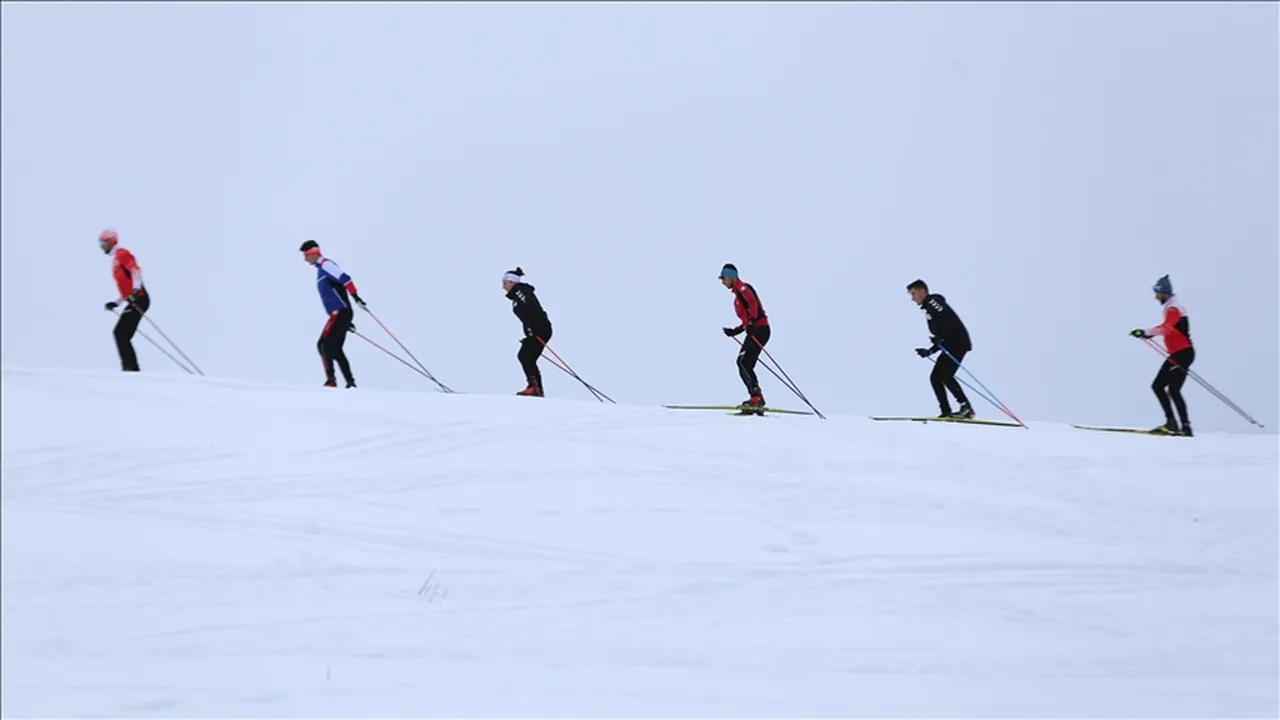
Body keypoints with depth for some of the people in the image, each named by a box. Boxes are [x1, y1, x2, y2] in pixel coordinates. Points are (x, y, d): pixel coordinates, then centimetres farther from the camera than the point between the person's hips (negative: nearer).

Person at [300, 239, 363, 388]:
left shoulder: (325, 264, -5)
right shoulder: (321, 269, 25)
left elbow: (345, 278, -20)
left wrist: (355, 297, -29)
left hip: (340, 312, -10)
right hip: (341, 314, 10)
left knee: (323, 344, -15)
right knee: (335, 349, 10)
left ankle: (331, 379, -21)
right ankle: (350, 382, 8)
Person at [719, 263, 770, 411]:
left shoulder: (743, 288, -6)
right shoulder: (739, 293, 24)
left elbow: (754, 305, -24)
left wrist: (751, 323, -36)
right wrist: (736, 331, 25)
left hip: (760, 330, -10)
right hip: (755, 331, 10)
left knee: (743, 362, -17)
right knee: (745, 366, 5)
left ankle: (756, 396, -23)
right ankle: (756, 399, 2)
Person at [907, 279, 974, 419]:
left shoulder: (933, 302, -5)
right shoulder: (929, 308, 24)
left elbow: (951, 322, -20)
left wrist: (940, 338, -25)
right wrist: (929, 351, 18)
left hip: (959, 343, -10)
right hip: (950, 346, 10)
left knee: (946, 376, -19)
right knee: (935, 377, 3)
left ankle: (966, 407, -17)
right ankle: (946, 412, -1)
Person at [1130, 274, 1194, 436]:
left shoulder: (1173, 309, -16)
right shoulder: (1171, 307, 15)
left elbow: (1166, 327, -34)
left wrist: (1146, 332, -40)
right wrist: (1149, 333, 21)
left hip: (1183, 354, -10)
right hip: (1177, 354, 10)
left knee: (1173, 390, -14)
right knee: (1157, 386, 8)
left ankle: (1186, 426, -14)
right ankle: (1171, 423, 7)